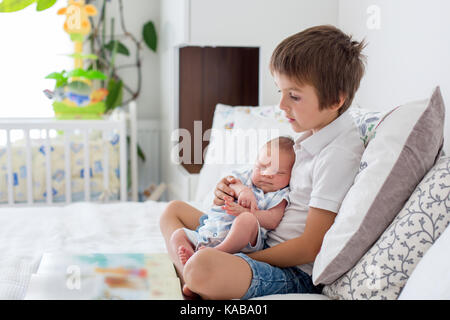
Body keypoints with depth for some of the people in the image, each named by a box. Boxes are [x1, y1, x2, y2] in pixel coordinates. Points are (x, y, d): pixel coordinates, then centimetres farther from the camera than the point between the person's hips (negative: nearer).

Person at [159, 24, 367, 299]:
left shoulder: (338, 155, -20)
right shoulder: (312, 136, 10)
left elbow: (311, 247, -20)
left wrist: (237, 259, -16)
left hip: (297, 274, -11)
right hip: (265, 241, 11)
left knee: (204, 267, -40)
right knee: (174, 210, 16)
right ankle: (190, 284, -6)